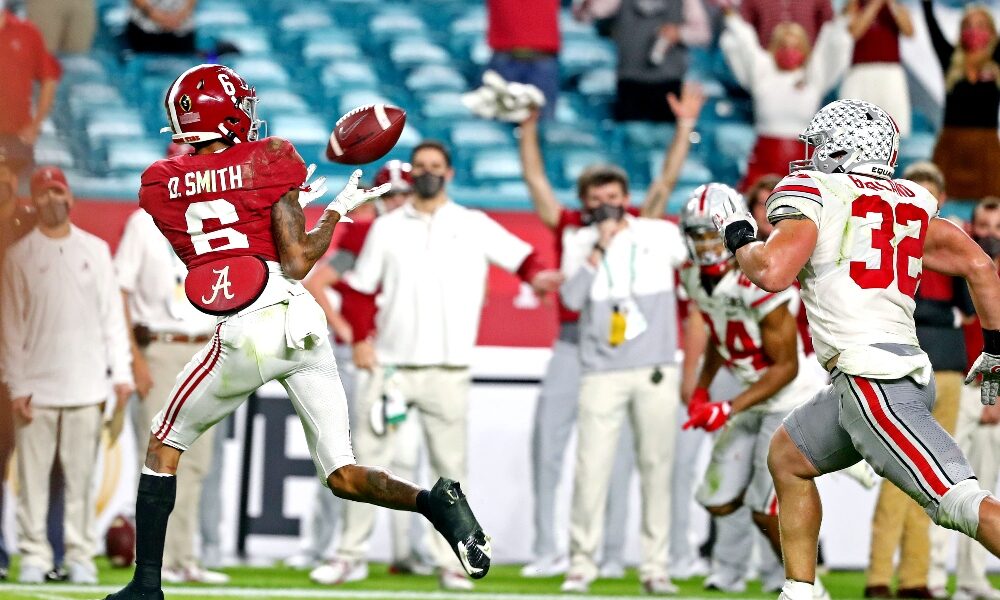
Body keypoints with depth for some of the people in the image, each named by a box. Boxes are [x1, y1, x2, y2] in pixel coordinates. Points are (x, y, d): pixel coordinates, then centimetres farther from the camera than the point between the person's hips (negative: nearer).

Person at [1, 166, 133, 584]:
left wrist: (121, 374, 0)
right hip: (36, 386, -1)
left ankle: (80, 557, 4)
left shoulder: (96, 251, 11)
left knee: (81, 475, 1)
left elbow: (112, 315, 8)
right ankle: (34, 557, 1)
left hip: (86, 384, 1)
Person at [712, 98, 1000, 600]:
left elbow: (773, 272, -14)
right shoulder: (910, 205, 19)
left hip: (874, 379, -9)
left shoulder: (814, 193, 0)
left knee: (958, 502, -17)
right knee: (787, 458, 26)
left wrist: (738, 237, 6)